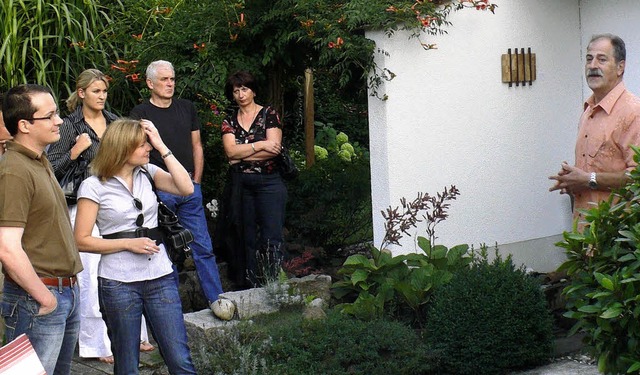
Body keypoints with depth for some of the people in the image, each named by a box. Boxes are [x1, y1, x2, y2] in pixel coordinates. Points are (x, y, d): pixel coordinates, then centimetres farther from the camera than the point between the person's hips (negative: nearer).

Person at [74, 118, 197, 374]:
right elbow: (82, 240, -6)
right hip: (118, 283, -3)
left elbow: (186, 188, -6)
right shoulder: (94, 186, -4)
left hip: (160, 276, 3)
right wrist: (128, 243, -13)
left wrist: (162, 147, -6)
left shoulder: (147, 173, 8)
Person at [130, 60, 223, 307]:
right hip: (159, 189, -3)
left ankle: (216, 298, 5)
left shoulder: (186, 108, 13)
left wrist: (196, 182, 10)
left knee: (203, 247, 2)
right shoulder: (141, 113, -1)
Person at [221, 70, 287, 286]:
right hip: (241, 185, 4)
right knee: (249, 239, 6)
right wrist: (260, 145, -11)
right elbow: (231, 151, -4)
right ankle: (255, 288, 11)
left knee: (272, 238, -9)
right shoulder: (229, 122, 12)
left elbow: (273, 149, -10)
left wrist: (242, 155, -7)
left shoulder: (269, 115, 2)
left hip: (269, 181, -4)